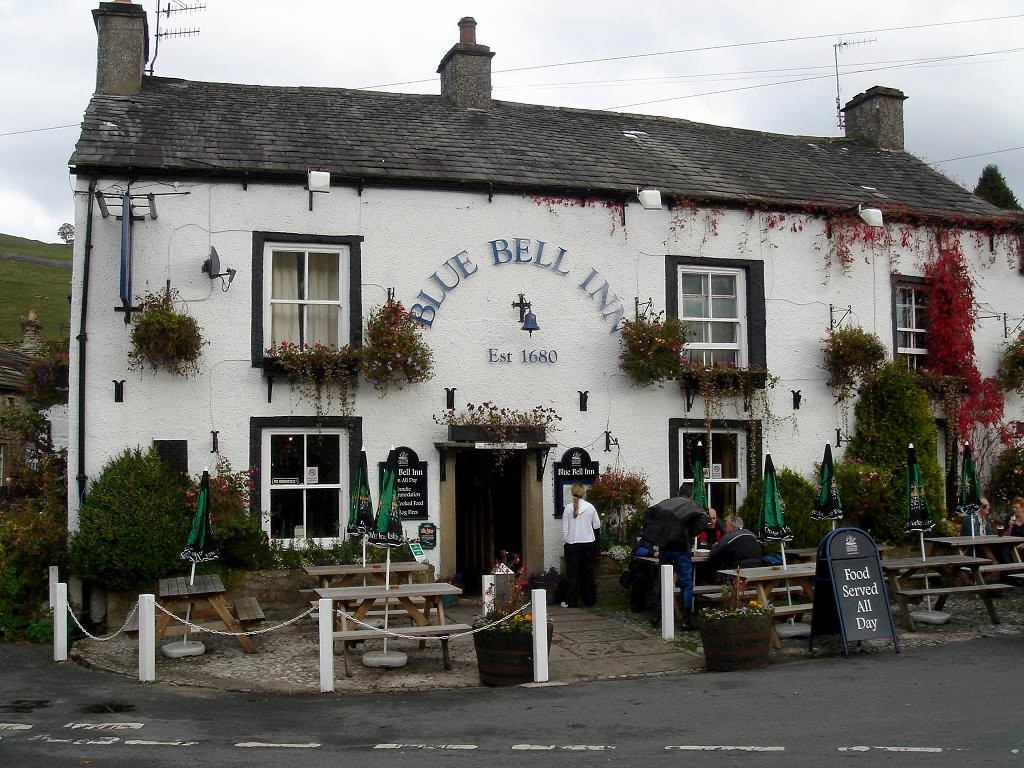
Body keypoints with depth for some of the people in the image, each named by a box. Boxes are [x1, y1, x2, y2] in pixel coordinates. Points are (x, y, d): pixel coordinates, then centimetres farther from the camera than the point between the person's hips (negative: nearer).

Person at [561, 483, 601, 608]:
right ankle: (590, 599, 18)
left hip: (573, 544, -2)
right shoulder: (590, 507, -6)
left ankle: (571, 601, 5)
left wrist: (567, 540, 7)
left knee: (572, 573, 4)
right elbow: (597, 525, 2)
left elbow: (565, 529, -7)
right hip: (589, 543, 2)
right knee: (588, 572, 13)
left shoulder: (568, 508, -9)